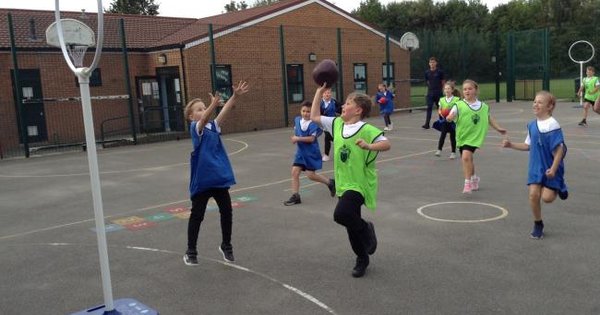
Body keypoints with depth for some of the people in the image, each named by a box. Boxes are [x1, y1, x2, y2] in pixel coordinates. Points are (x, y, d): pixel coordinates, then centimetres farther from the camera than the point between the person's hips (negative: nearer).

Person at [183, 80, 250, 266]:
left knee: (227, 212, 9)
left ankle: (226, 246, 28)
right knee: (197, 216, 6)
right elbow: (203, 120, -29)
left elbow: (224, 112, -8)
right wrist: (213, 104, -47)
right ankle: (191, 252, 20)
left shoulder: (214, 126, 7)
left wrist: (235, 96, -23)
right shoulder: (195, 128, -8)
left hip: (219, 177, 5)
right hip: (201, 179, -5)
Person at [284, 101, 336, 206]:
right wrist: (294, 137, 4)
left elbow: (311, 138, -25)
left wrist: (298, 139, -25)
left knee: (310, 175, -1)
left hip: (311, 153, -6)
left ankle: (330, 182, 23)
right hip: (301, 152, 7)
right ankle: (295, 196, 7)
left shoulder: (313, 124, -18)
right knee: (294, 172, -1)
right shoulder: (297, 120, 4)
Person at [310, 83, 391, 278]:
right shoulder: (337, 124, 5)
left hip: (359, 184, -7)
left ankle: (366, 229, 5)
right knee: (351, 222, 14)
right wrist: (319, 92, 9)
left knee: (341, 214, -27)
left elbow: (386, 144, -22)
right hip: (343, 184, 7)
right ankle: (362, 259, 33)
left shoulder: (367, 130, -14)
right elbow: (314, 117, 12)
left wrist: (368, 146, -39)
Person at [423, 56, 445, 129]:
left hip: (438, 93, -2)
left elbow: (443, 82, 3)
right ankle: (427, 124, -11)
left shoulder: (440, 72, -4)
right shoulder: (427, 72, 4)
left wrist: (439, 88, 7)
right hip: (430, 93, 2)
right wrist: (431, 87, 11)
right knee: (429, 108, -6)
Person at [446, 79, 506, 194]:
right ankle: (474, 178, 41)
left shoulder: (483, 106, 3)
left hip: (474, 136, -2)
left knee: (466, 156, -21)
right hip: (462, 136, 2)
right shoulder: (459, 105, -5)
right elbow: (450, 117, -16)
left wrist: (498, 128, 22)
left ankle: (468, 183, -14)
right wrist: (449, 117, -38)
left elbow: (489, 118, 19)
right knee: (468, 159, 15)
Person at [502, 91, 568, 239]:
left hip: (550, 168, -5)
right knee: (533, 194, -3)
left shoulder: (552, 125, -18)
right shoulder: (532, 125, 3)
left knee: (547, 197, -6)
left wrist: (553, 169, -20)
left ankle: (559, 188, 29)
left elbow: (559, 149, -18)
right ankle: (538, 224, 14)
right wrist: (511, 145, 3)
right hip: (536, 167, 5)